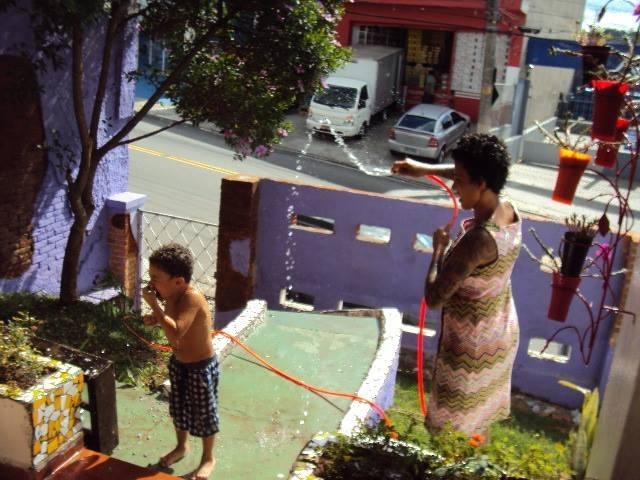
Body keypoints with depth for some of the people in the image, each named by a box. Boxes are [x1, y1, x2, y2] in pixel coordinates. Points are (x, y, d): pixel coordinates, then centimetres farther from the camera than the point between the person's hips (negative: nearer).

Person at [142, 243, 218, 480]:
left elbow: (175, 332, -45)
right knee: (178, 408, 25)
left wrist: (153, 304, -38)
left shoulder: (192, 298, -33)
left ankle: (208, 459, 33)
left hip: (201, 367, -8)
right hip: (178, 363, 8)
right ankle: (181, 446, 50)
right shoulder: (171, 296, -7)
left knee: (203, 414, 11)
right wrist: (156, 319, -7)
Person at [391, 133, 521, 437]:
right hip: (500, 337, 9)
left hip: (471, 347, -8)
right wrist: (426, 169, 18)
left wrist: (439, 248, -14)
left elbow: (433, 298, -28)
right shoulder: (508, 211, -8)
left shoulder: (478, 240, -34)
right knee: (480, 421, 29)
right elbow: (476, 176, 15)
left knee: (453, 433, 13)